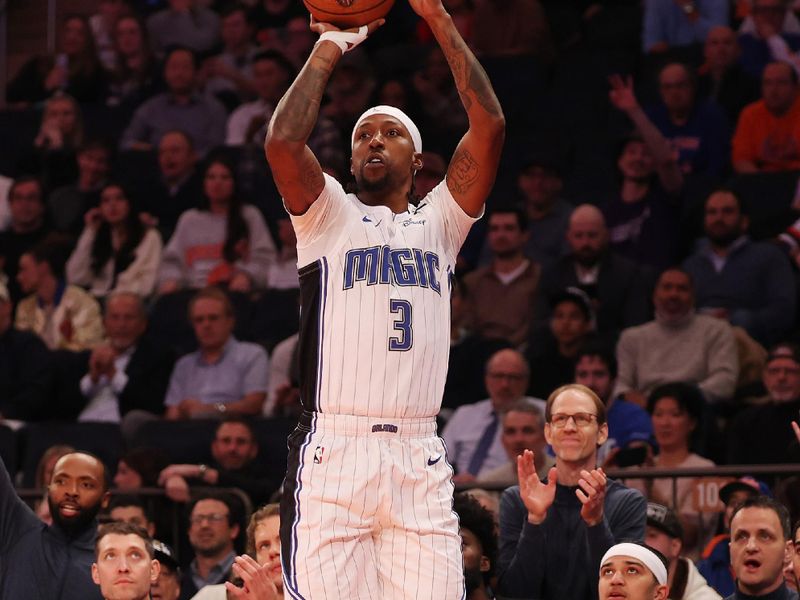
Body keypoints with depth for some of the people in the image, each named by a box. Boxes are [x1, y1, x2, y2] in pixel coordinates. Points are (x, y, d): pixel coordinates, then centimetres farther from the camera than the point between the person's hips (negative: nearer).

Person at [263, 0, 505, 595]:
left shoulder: (438, 222, 19)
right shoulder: (329, 217, 13)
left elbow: (490, 125, 6)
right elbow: (282, 141, -6)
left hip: (419, 461, 2)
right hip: (332, 452, -2)